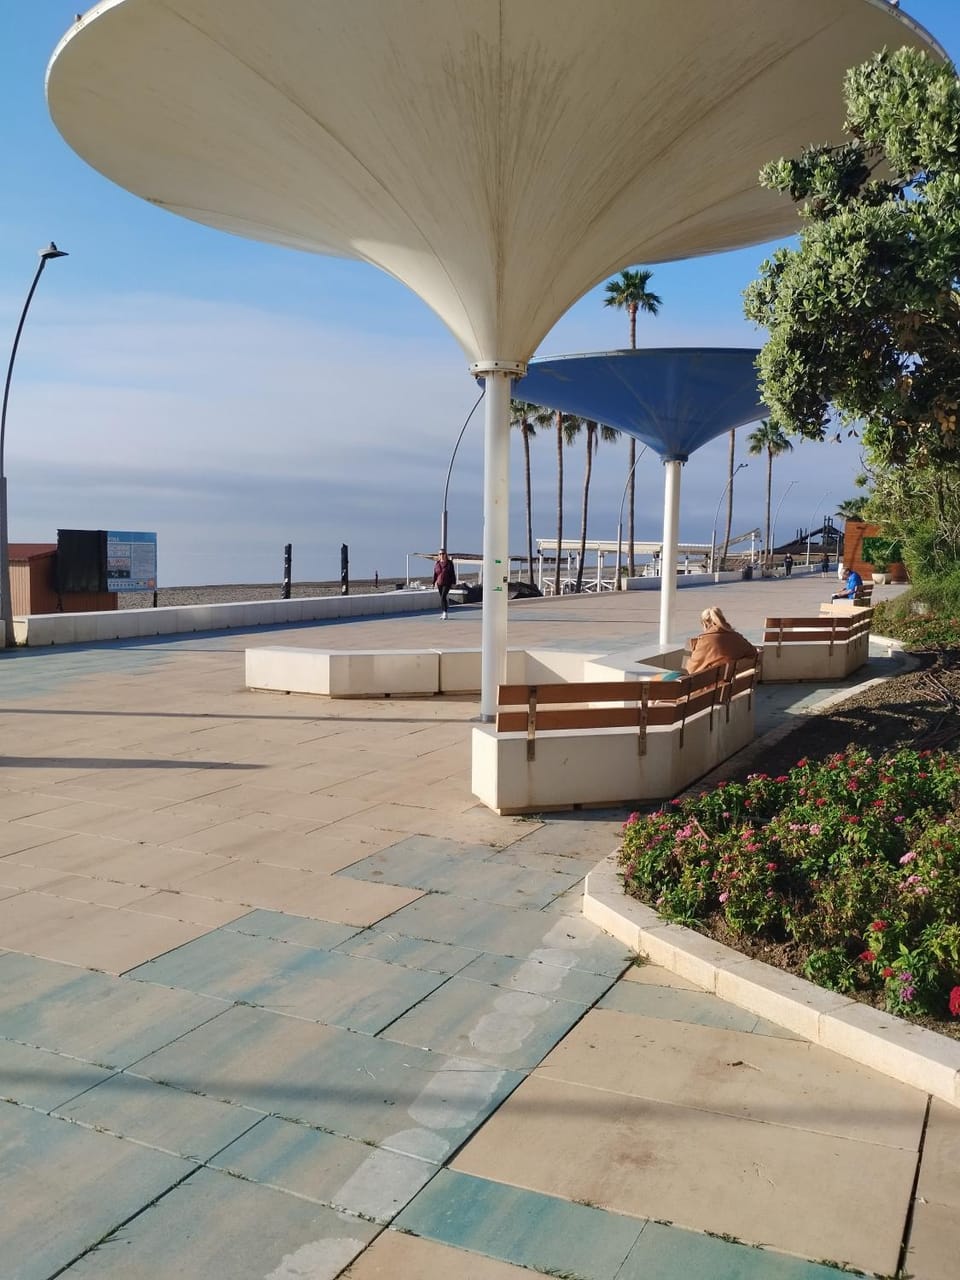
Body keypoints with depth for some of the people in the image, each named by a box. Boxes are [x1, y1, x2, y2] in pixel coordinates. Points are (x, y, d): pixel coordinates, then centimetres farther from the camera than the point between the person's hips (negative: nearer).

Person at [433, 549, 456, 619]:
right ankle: (444, 614, 20)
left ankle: (444, 613, -21)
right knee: (442, 598, 11)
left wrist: (453, 583, -5)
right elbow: (435, 574, 6)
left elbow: (452, 573, -3)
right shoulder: (437, 564, 3)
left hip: (447, 583, -4)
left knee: (443, 597, -19)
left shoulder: (449, 563, -5)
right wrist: (435, 582, -2)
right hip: (439, 583, 4)